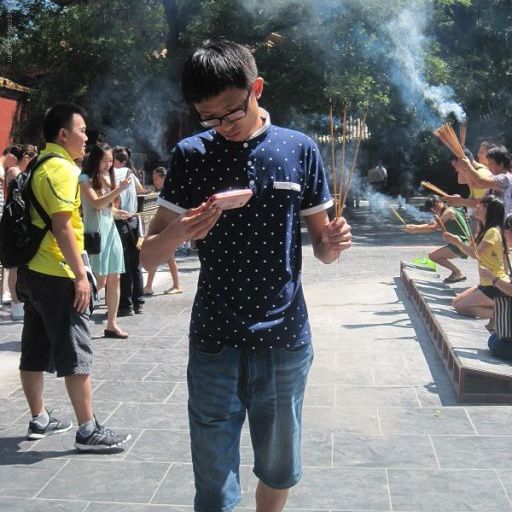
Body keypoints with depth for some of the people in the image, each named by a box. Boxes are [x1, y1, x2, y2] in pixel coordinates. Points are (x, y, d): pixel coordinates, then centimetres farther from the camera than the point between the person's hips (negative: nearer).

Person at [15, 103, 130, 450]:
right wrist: (80, 275, -19)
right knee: (76, 354, -4)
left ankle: (39, 419, 25)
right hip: (57, 276, -10)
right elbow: (62, 227, -21)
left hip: (33, 271, 10)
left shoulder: (39, 166, 15)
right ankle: (88, 430, 1)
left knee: (35, 352, 14)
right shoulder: (61, 168, -14)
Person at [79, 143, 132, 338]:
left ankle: (111, 324, 10)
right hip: (96, 232, -7)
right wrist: (119, 189, -24)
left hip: (111, 230, 7)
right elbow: (96, 203, -19)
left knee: (114, 278, 5)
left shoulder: (108, 177, 14)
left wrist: (117, 212, 4)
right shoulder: (85, 179, -7)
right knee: (100, 280, -9)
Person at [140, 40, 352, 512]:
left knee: (279, 472, 16)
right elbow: (148, 256, -1)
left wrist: (334, 243, -16)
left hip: (285, 342, 1)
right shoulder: (191, 155, 0)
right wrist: (177, 233, -23)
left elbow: (321, 246, 7)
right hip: (214, 346, -1)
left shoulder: (299, 150, 1)